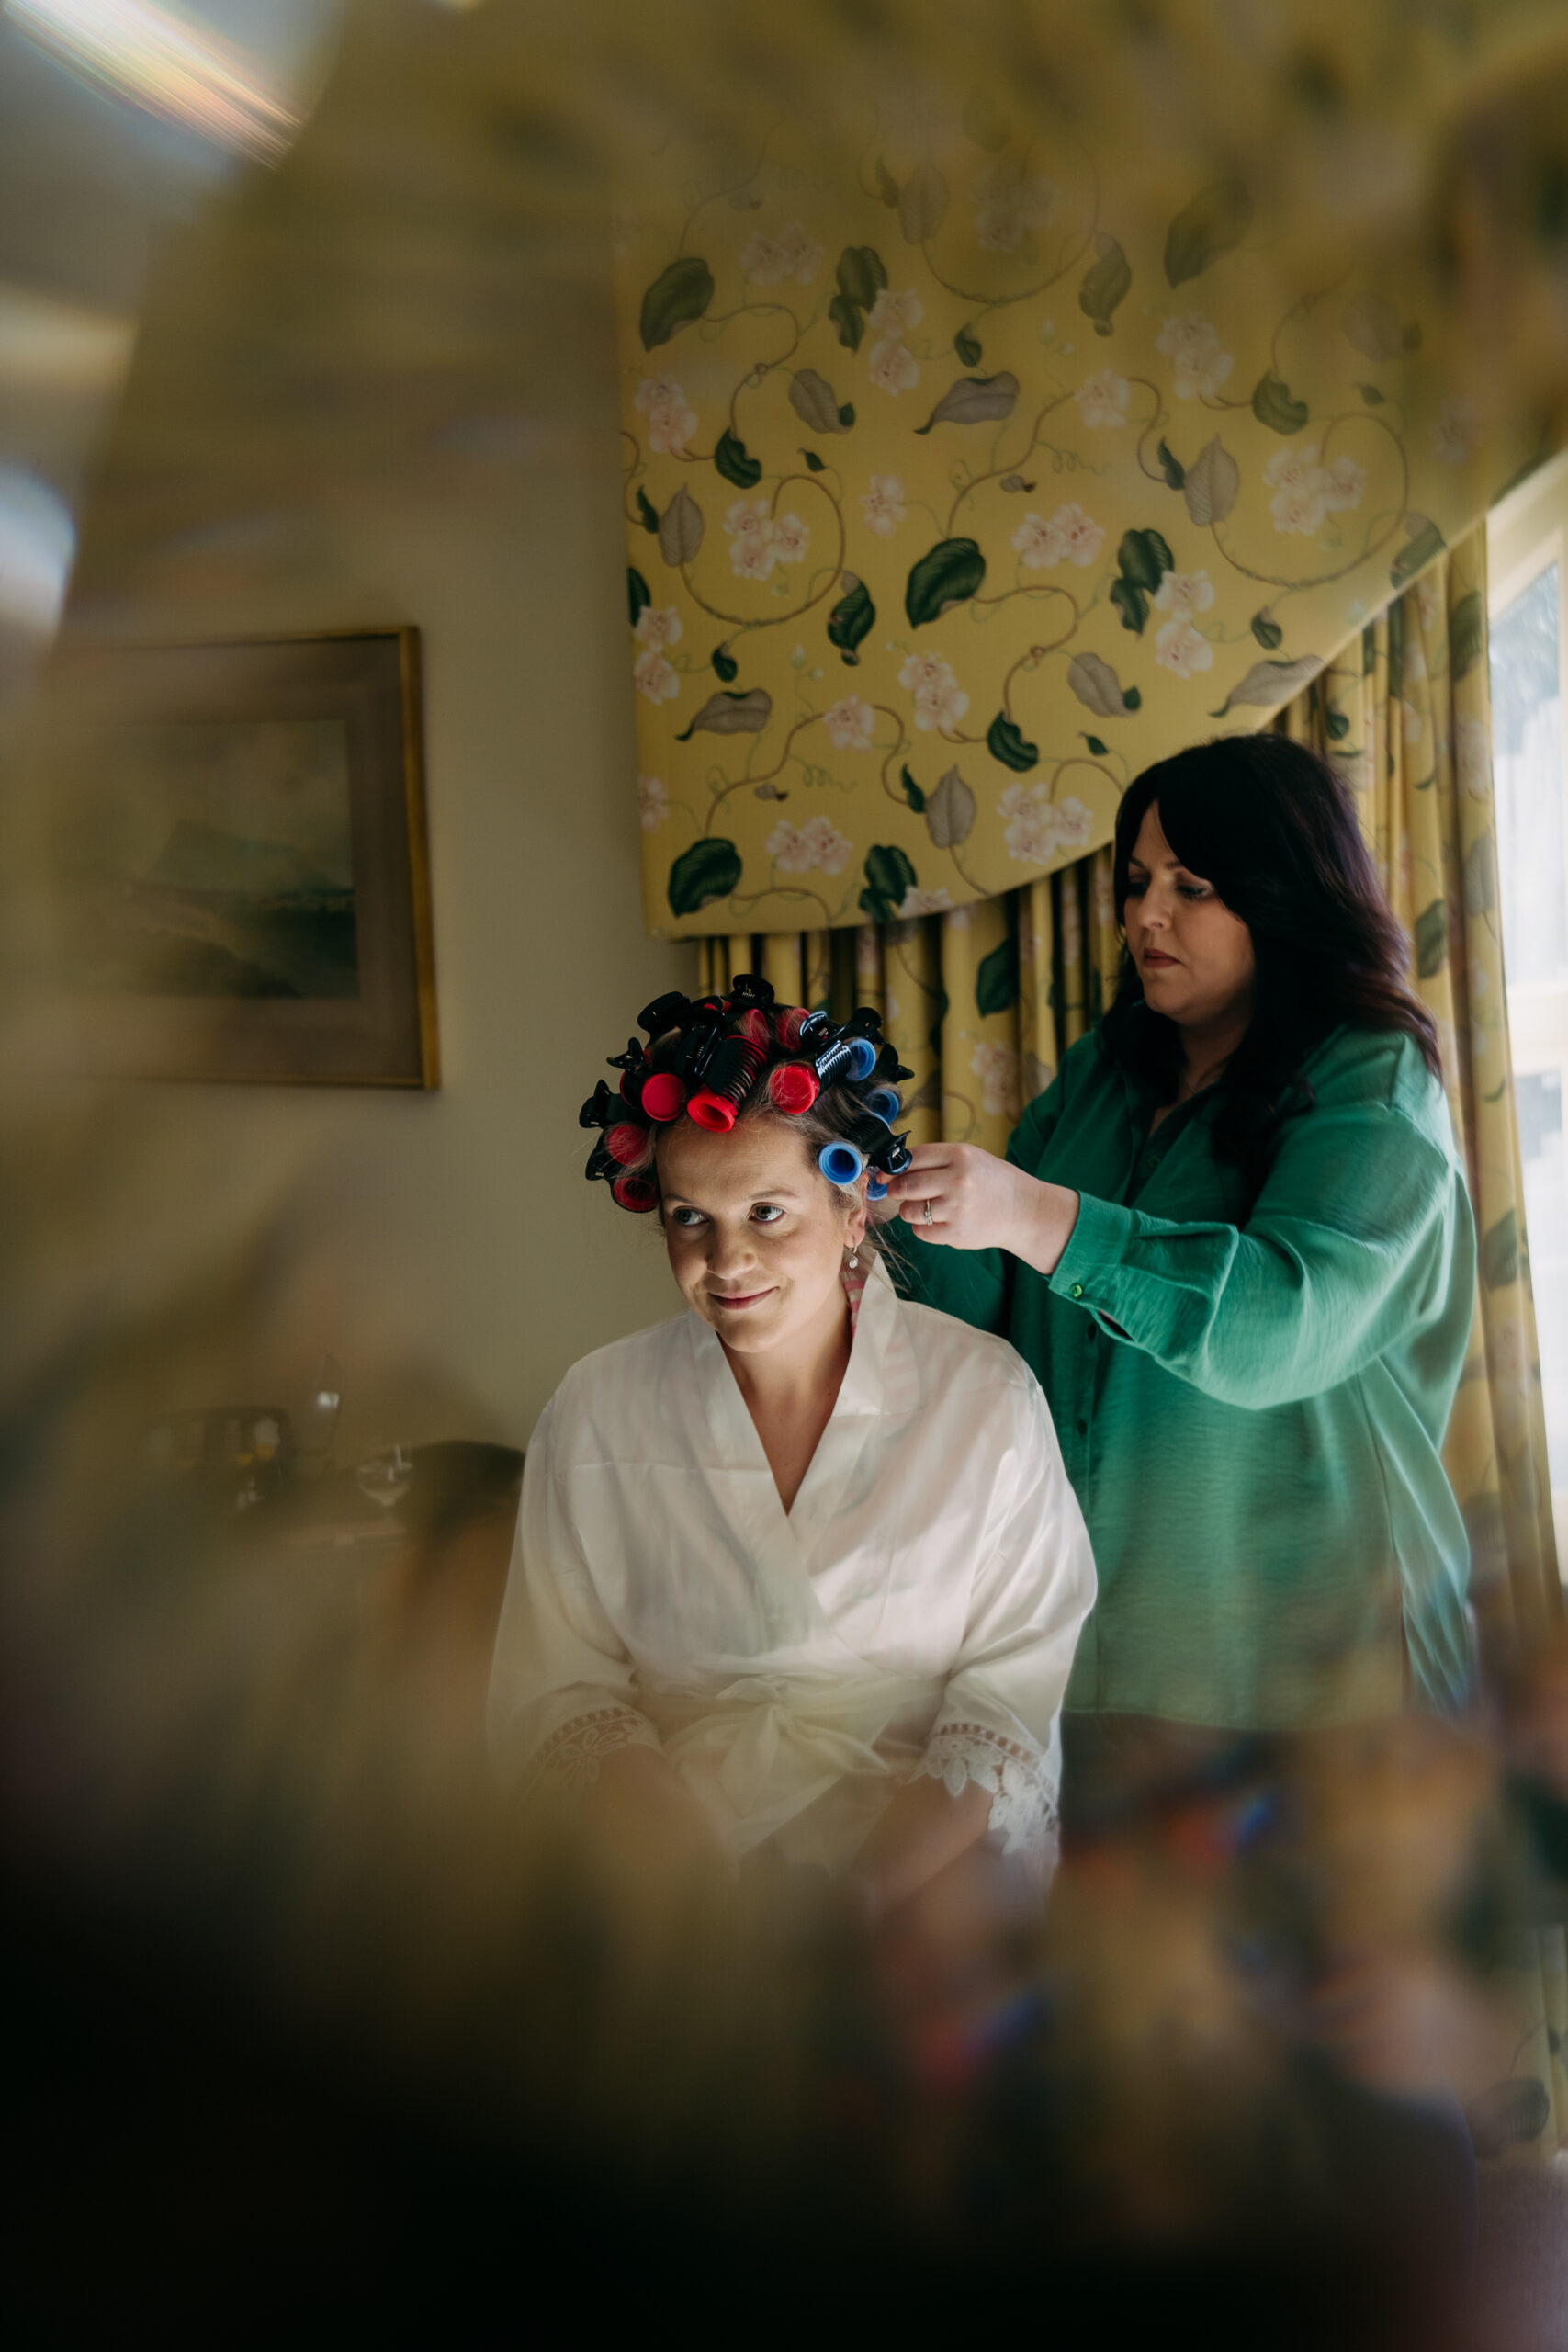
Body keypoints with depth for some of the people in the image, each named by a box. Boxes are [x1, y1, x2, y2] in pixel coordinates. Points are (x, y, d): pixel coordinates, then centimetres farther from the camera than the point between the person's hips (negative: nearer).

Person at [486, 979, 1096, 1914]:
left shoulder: (987, 1396, 0)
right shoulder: (596, 1412, 4)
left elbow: (1013, 1688, -3)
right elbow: (558, 1688, 2)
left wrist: (871, 1890, -18)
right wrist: (703, 1883, -16)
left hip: (934, 1863, 1)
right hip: (677, 1871, 0)